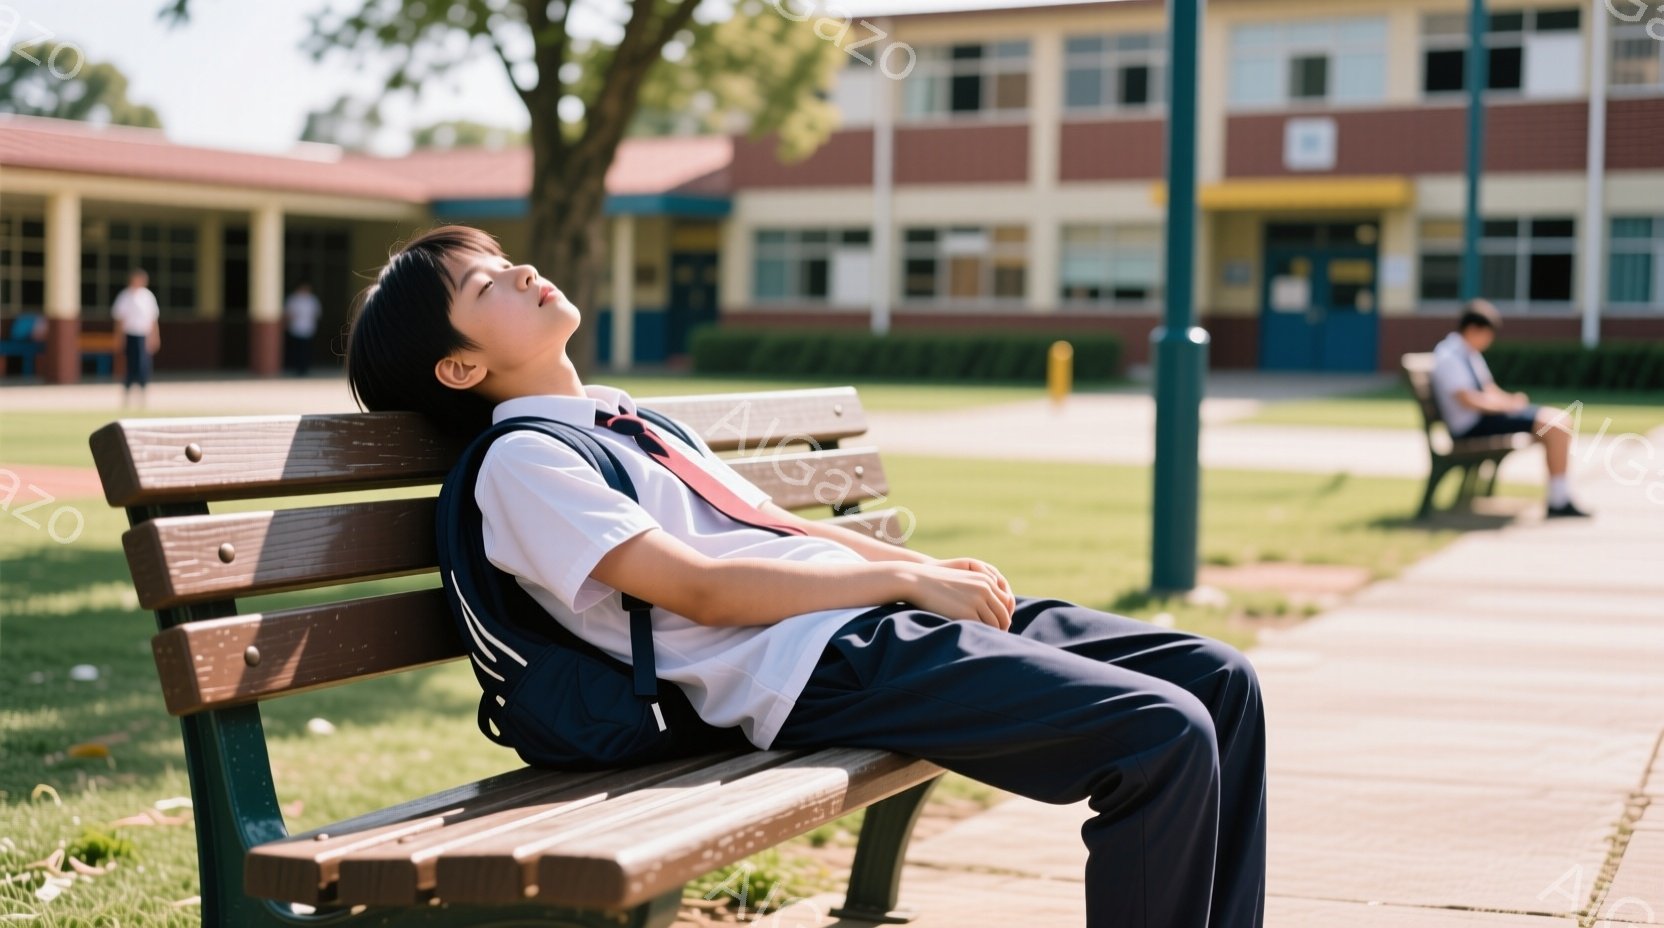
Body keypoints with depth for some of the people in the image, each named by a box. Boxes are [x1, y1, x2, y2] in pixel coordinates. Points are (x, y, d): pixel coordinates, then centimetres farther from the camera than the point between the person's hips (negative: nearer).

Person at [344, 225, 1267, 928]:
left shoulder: (632, 422, 25)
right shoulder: (522, 460, -4)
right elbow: (697, 586, -13)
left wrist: (934, 566, 7)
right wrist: (905, 579, -13)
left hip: (884, 615, 9)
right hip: (818, 667, -9)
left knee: (1216, 678, 3)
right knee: (1161, 735, -21)